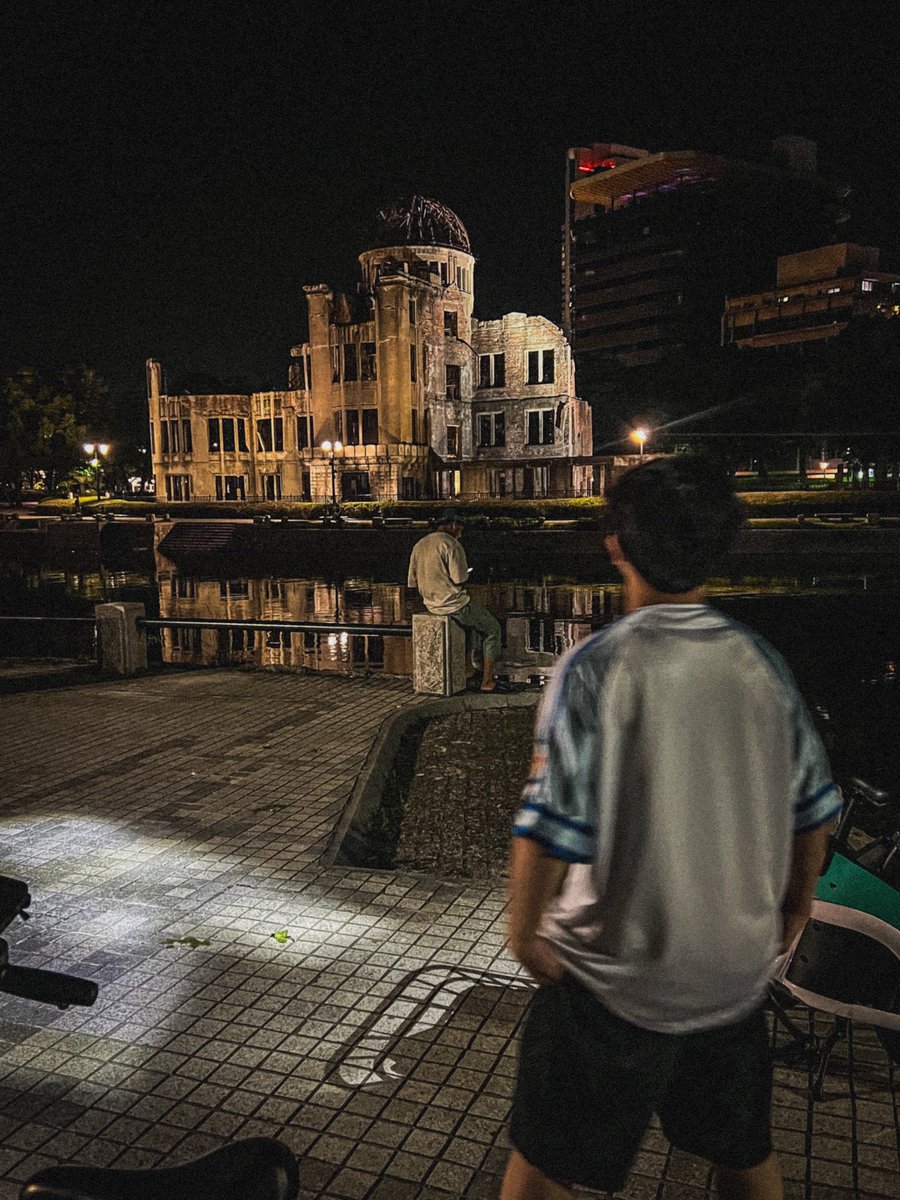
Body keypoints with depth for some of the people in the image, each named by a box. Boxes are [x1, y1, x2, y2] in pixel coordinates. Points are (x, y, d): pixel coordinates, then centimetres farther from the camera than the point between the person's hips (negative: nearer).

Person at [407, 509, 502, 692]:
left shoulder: (419, 546, 7)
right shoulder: (451, 543, -16)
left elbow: (412, 582, 7)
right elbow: (460, 579, -20)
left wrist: (431, 595, 15)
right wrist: (467, 575, 3)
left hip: (432, 605, 8)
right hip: (455, 604, -8)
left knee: (474, 621, 33)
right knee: (493, 628, 13)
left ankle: (473, 667, 34)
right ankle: (487, 681, 11)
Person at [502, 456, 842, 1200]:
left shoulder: (594, 668, -20)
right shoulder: (761, 663, -5)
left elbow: (551, 828, -24)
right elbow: (814, 807, 5)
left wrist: (523, 931, -7)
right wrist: (797, 902, 22)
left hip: (615, 977, -5)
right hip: (739, 967, 6)